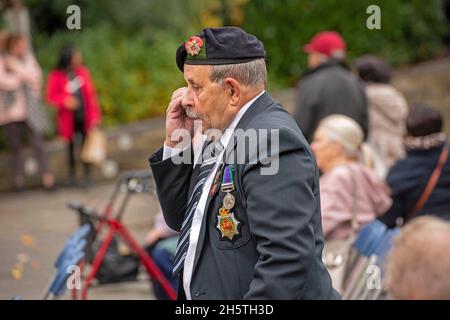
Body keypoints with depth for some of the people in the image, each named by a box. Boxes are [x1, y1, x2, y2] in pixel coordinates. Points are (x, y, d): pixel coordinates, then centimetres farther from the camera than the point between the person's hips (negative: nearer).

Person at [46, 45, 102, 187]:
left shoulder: (83, 72, -1)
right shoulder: (56, 76, -11)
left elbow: (91, 94, 4)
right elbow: (50, 96, -7)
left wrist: (95, 115, 3)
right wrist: (64, 101, -25)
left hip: (85, 117, 2)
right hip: (69, 118, -2)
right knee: (71, 146, 8)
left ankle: (87, 175, 14)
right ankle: (72, 175, 22)